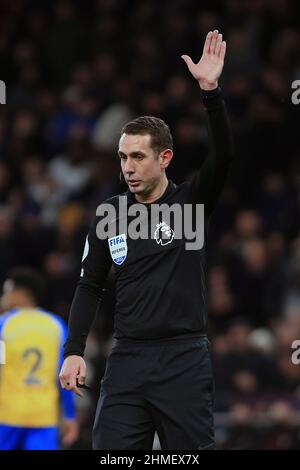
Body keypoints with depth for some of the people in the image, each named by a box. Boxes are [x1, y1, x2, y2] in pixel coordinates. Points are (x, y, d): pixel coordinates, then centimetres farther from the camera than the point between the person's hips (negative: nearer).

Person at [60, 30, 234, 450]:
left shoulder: (191, 203, 0)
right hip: (127, 360, 3)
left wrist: (211, 92, -29)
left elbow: (223, 157, -17)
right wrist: (74, 351, 2)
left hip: (184, 361, -2)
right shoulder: (109, 215, 8)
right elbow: (90, 285, 12)